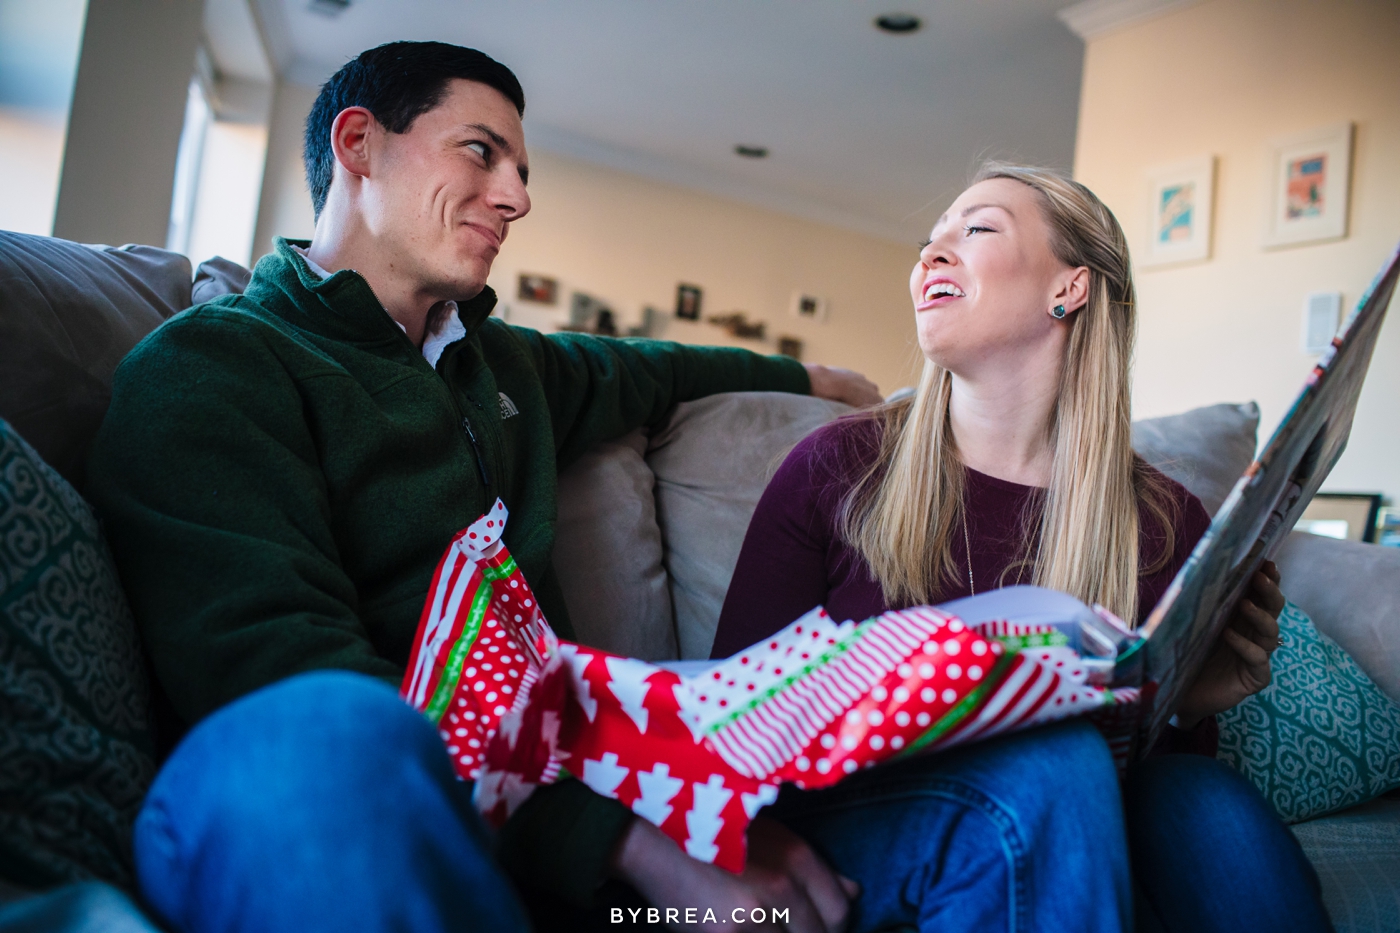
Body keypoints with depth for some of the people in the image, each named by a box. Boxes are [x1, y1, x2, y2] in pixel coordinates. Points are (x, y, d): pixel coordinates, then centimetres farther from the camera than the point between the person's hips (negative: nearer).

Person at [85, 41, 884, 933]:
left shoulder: (504, 361, 22)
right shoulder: (206, 368, -1)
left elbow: (639, 369, 43)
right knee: (320, 734, -40)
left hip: (555, 781, 5)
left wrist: (809, 377, 55)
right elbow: (279, 670, -16)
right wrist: (615, 830, -24)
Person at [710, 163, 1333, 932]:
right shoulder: (838, 471, -4)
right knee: (1052, 768, -33)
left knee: (1208, 801, -29)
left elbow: (1179, 741, 8)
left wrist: (1188, 705, -15)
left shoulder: (1162, 522, 0)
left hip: (1059, 841, 2)